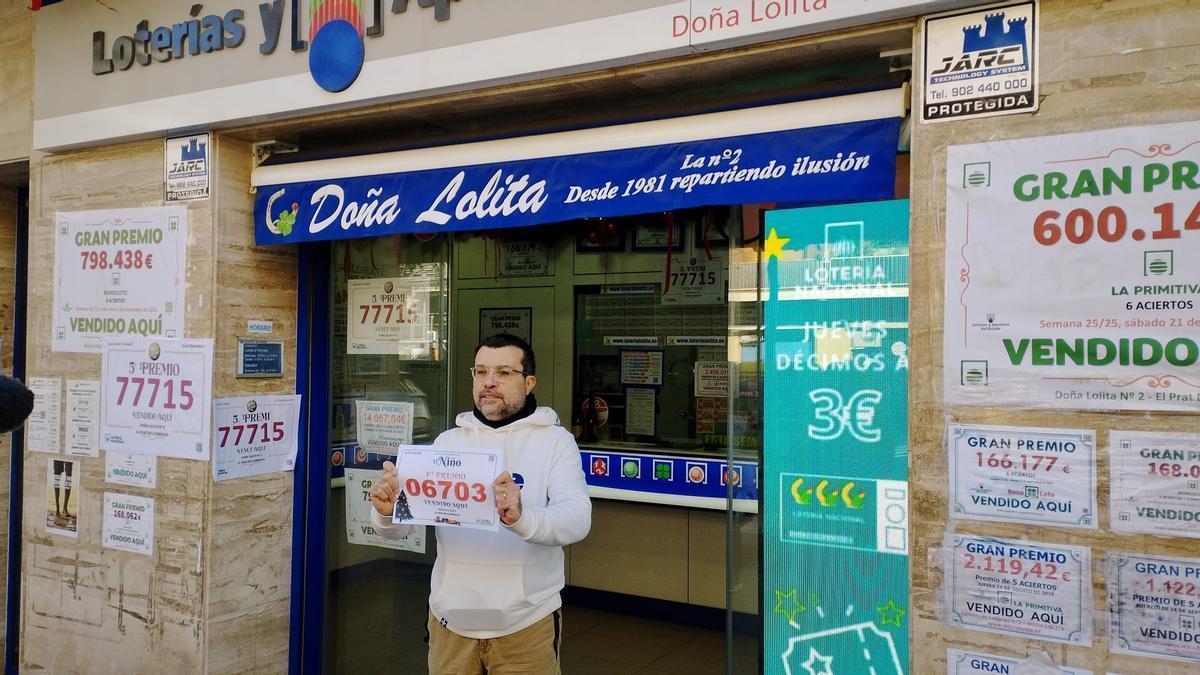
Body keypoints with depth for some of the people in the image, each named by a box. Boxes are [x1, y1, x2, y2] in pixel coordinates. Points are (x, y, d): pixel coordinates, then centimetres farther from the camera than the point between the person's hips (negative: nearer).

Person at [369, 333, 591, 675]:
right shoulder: (448, 441, 5)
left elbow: (578, 518, -18)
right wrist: (387, 511, -21)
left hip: (525, 623, -2)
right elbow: (403, 524, 2)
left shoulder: (555, 440, -4)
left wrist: (522, 519, -38)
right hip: (450, 619, 3)